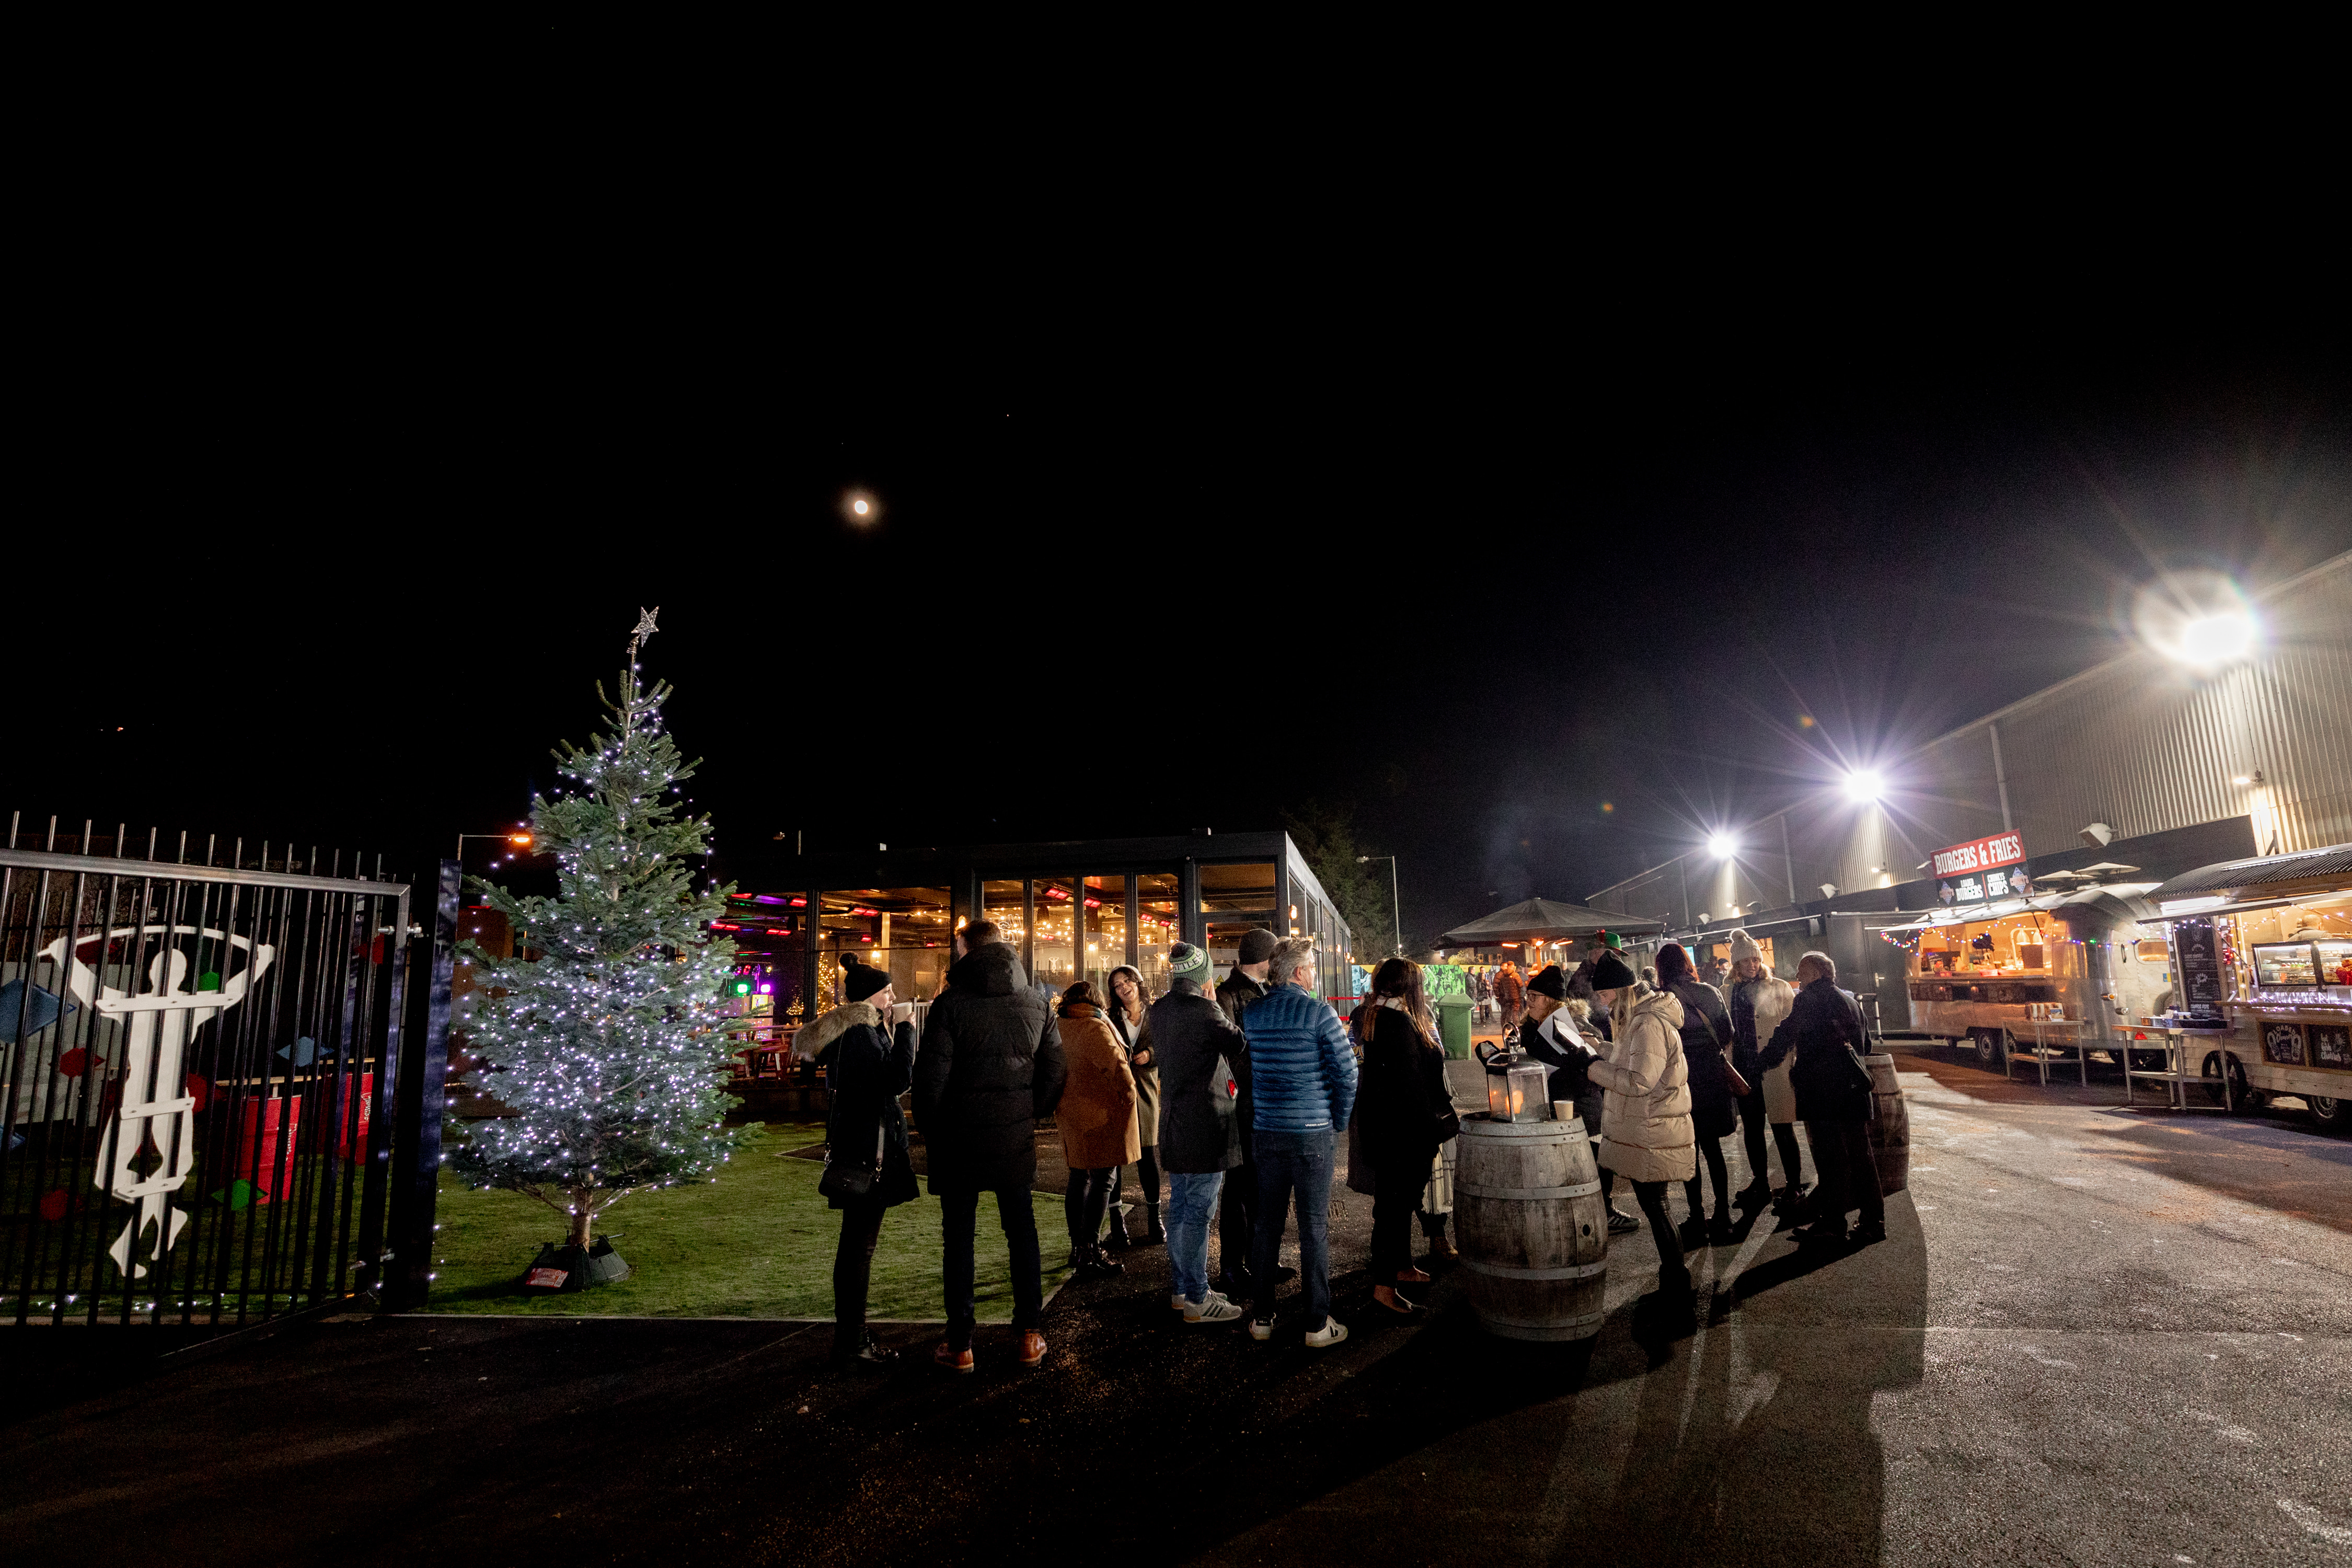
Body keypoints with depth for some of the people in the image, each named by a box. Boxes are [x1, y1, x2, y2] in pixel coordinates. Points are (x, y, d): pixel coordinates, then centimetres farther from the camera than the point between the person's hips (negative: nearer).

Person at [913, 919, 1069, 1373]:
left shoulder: (951, 1004, -10)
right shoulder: (1036, 1004, 3)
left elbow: (930, 1078, -10)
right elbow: (1055, 1072, 5)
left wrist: (929, 1132, 3)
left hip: (959, 1139, -3)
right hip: (1017, 1138, 3)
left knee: (959, 1238, 7)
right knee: (1022, 1233, 13)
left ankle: (959, 1345, 13)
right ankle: (1029, 1336, 17)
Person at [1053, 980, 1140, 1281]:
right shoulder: (1094, 1028, -17)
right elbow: (1115, 1065, -24)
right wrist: (1129, 1093, -9)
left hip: (1071, 1112, 8)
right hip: (1101, 1113, -8)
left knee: (1079, 1179, 16)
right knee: (1101, 1181, -3)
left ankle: (1077, 1248, 24)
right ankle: (1090, 1257, -2)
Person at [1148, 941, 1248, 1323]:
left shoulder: (1157, 1012, 6)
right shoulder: (1205, 1010, -19)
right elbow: (1238, 1045, -7)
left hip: (1174, 1121, 8)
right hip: (1206, 1123, -8)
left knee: (1180, 1207, 17)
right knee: (1198, 1212, -1)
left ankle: (1180, 1288, 27)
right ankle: (1196, 1299, 6)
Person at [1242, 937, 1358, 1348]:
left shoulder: (1251, 1013, 3)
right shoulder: (1320, 1013, -11)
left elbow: (1244, 1068, 9)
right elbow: (1347, 1072, -11)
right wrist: (1339, 1121, 4)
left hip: (1264, 1130, 4)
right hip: (1311, 1133, -4)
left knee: (1267, 1226, 13)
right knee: (1314, 1229, 4)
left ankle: (1262, 1318, 20)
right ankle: (1318, 1324, 11)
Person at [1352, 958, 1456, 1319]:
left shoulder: (1370, 1017, 9)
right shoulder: (1399, 1022, -20)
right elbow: (1410, 1085, -21)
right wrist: (1430, 1131, -15)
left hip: (1377, 1122, 10)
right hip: (1399, 1127, -10)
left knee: (1398, 1198, 21)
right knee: (1395, 1201, -5)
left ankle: (1401, 1266, 35)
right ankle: (1384, 1287, 0)